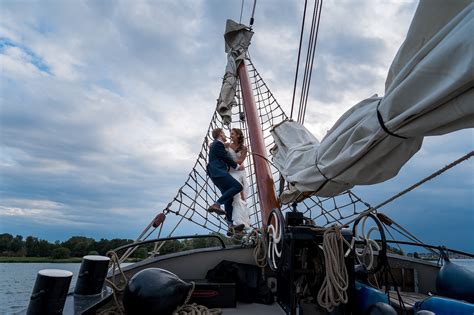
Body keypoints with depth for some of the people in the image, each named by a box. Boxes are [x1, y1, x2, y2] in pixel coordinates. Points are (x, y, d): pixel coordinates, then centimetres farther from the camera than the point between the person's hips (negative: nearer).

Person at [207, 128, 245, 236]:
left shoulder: (215, 144, 30)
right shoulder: (218, 144, -1)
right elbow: (226, 158, -7)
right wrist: (237, 166, 4)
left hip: (217, 174, 10)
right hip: (218, 172, -10)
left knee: (229, 198, 2)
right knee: (238, 187, -22)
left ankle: (231, 226, -3)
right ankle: (216, 204, -25)